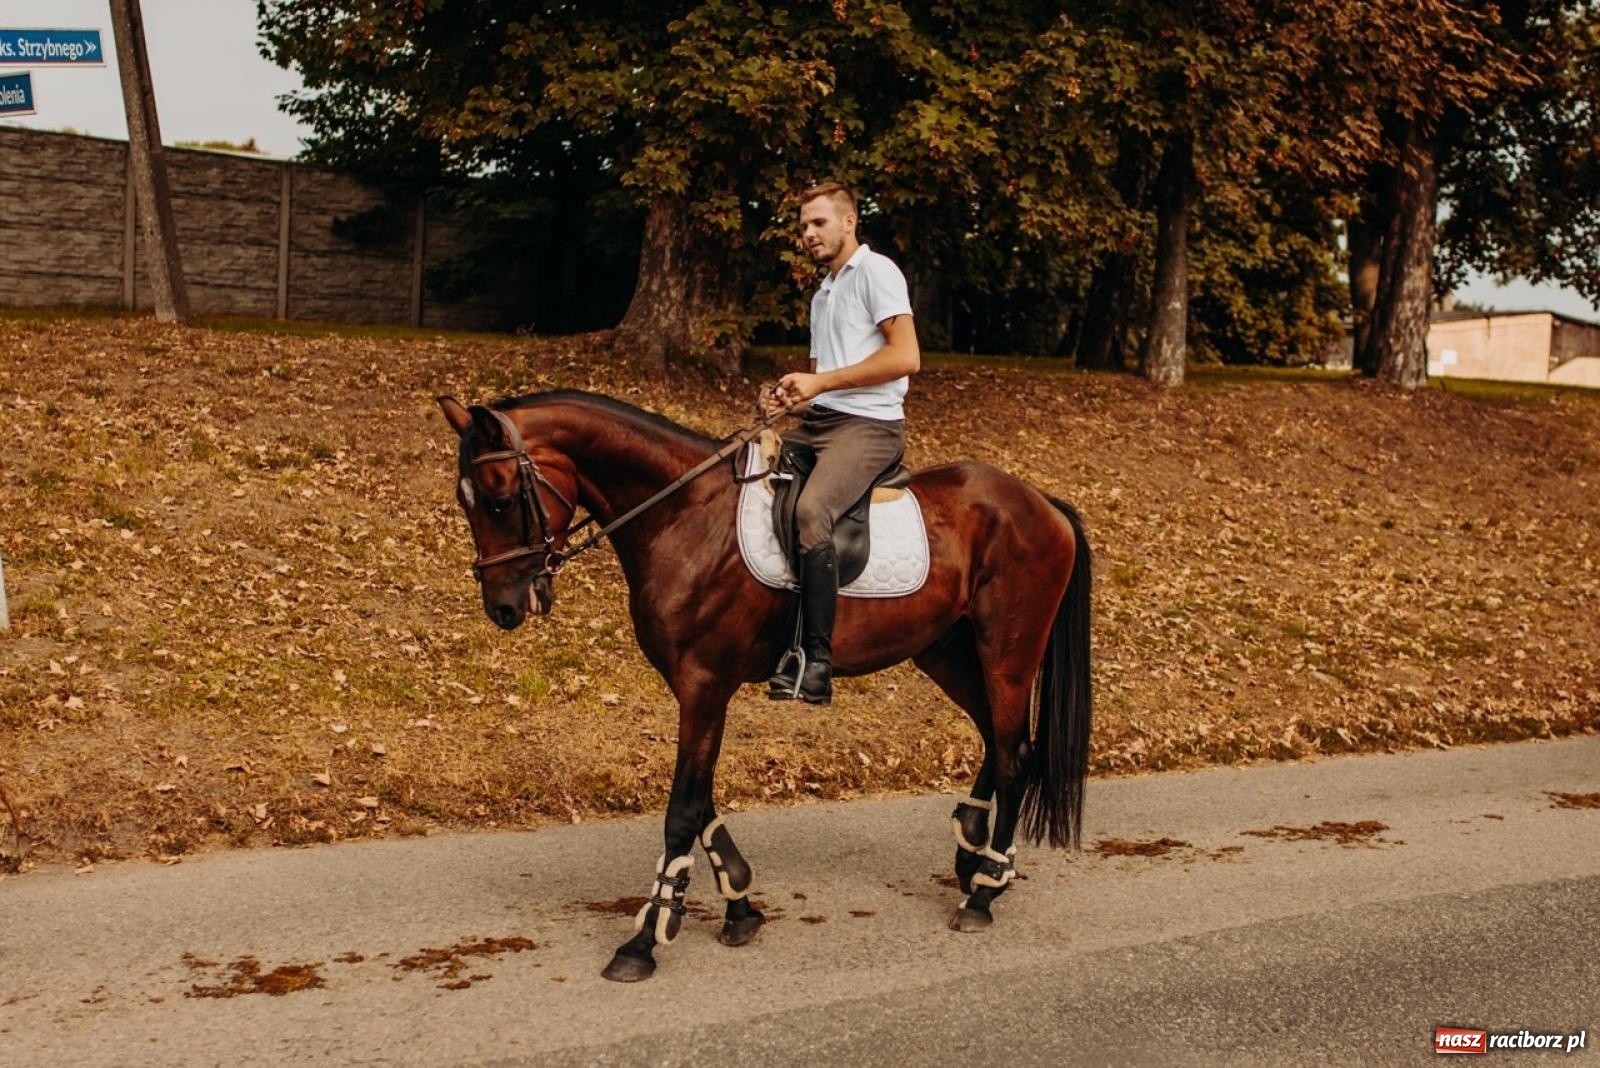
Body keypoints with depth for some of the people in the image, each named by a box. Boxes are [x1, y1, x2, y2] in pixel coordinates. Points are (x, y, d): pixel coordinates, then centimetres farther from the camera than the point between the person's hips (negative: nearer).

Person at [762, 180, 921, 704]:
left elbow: (906, 357, -16)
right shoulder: (823, 293, 24)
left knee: (810, 511, -33)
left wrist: (819, 381, -14)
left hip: (867, 424, -9)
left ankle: (816, 660, -30)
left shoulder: (875, 271, -3)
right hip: (816, 422, 10)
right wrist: (794, 393, 5)